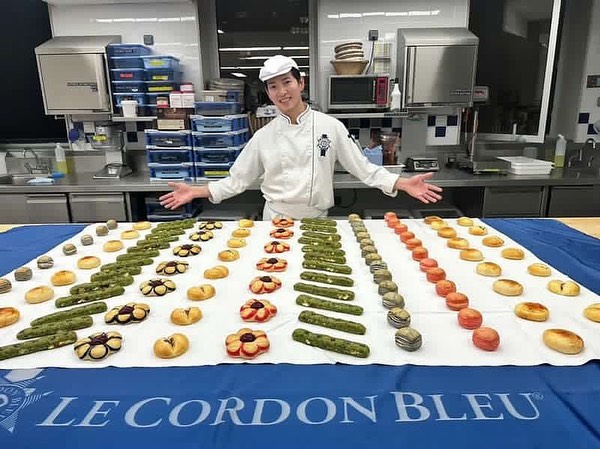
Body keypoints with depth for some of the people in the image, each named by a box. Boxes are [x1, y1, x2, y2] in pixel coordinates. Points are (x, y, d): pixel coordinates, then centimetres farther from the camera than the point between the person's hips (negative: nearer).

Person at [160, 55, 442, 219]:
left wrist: (403, 184, -13)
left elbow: (362, 167, -3)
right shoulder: (264, 136, -3)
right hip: (276, 220, 1)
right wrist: (196, 191, -6)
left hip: (316, 220, 0)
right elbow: (237, 180, 3)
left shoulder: (330, 126, -6)